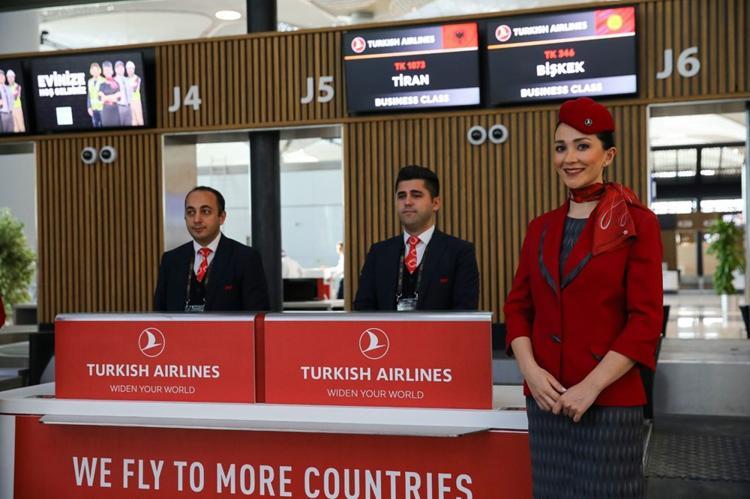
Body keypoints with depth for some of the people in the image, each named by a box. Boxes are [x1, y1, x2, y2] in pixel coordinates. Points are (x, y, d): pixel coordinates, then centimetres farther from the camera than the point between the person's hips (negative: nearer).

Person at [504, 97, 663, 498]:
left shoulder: (637, 224, -4)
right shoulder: (540, 228, 10)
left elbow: (646, 321, -10)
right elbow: (518, 306, 10)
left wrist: (591, 386, -15)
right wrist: (530, 369, -7)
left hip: (609, 401, -4)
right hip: (546, 399, 4)